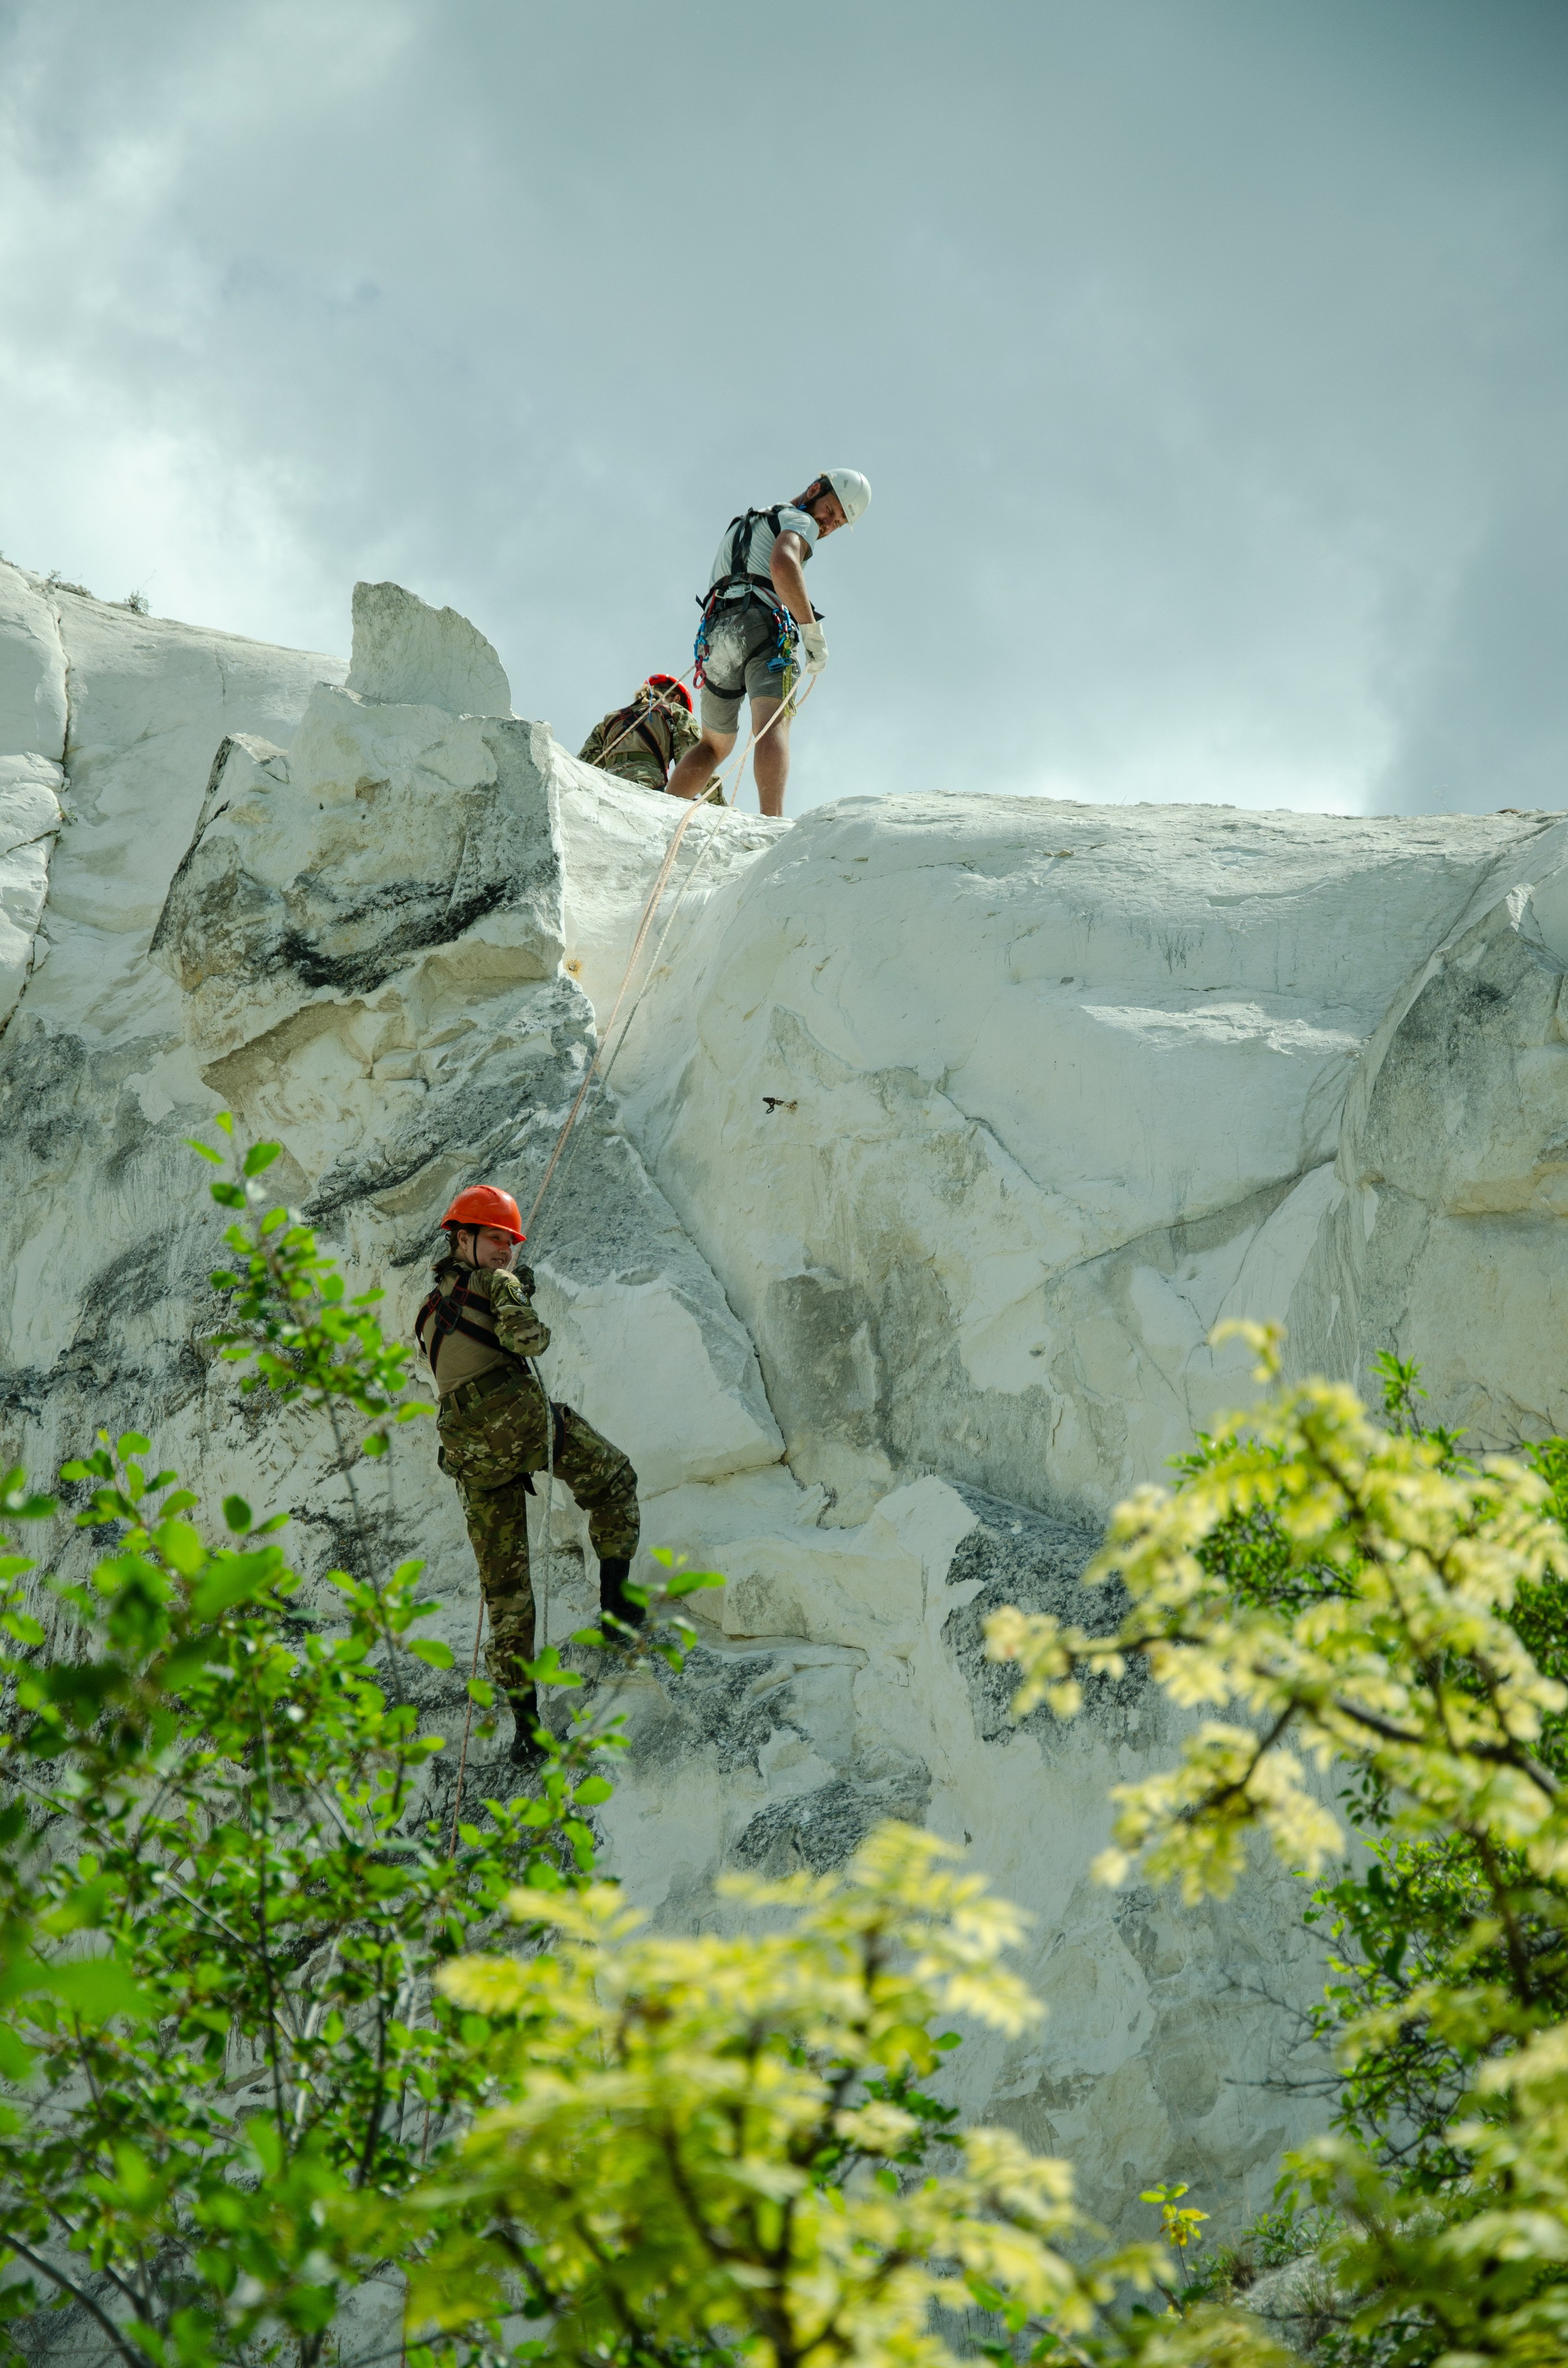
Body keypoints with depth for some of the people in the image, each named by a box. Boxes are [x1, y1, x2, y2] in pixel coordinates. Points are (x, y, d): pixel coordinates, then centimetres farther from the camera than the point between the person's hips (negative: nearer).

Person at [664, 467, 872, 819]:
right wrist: (813, 632, -14)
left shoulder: (745, 524, 36)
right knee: (773, 725, -26)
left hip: (716, 632, 7)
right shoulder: (801, 520, 8)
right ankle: (771, 825, -48)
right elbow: (783, 565, -14)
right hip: (764, 626, -7)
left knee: (714, 745, 23)